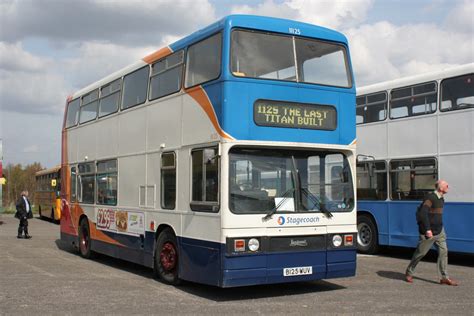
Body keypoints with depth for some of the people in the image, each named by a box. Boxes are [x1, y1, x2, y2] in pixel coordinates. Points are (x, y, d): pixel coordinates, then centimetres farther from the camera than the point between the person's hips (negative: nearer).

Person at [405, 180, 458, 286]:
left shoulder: (441, 199, 11)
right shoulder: (430, 198, -18)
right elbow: (423, 213, -25)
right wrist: (427, 229, -27)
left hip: (439, 231, 8)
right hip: (429, 232, -8)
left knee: (443, 251, 0)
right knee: (420, 253, 3)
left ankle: (444, 277, 3)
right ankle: (409, 273, 19)